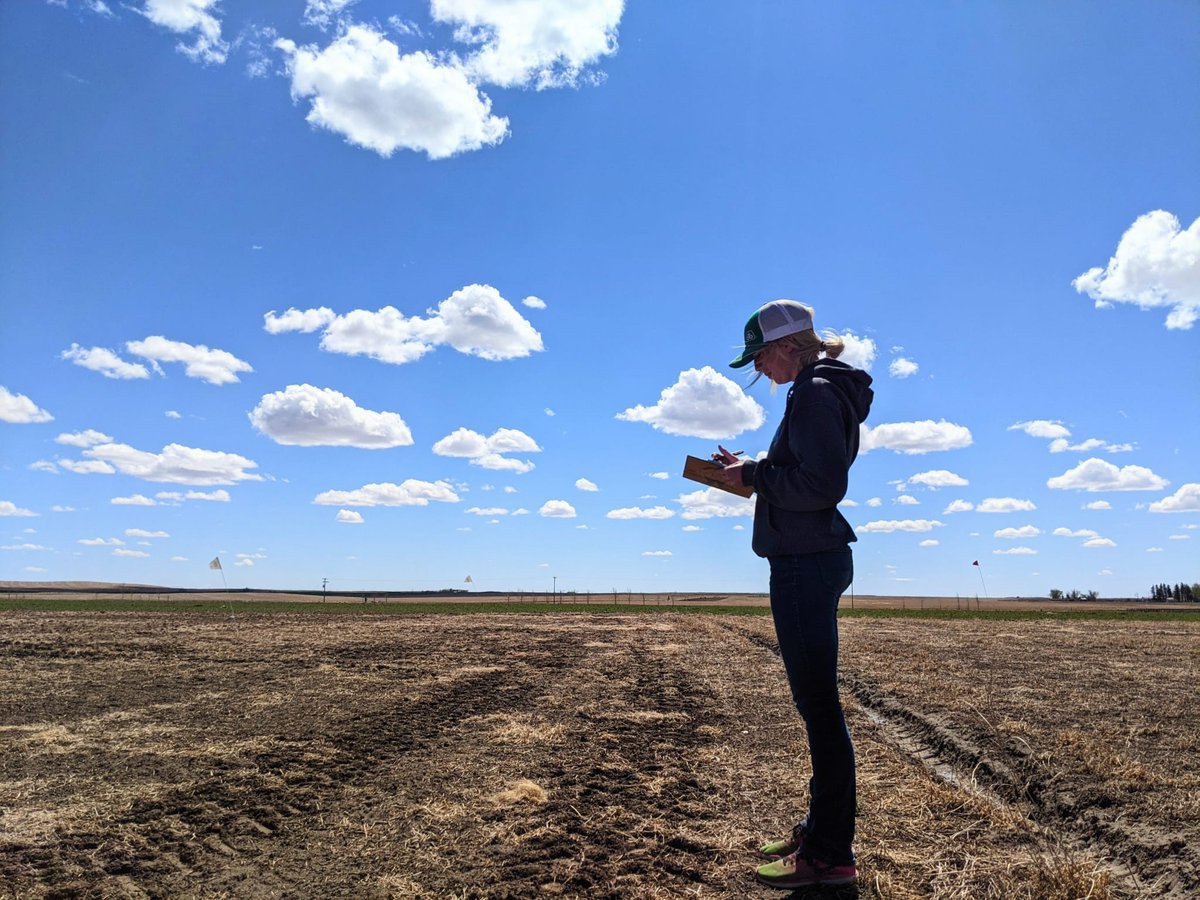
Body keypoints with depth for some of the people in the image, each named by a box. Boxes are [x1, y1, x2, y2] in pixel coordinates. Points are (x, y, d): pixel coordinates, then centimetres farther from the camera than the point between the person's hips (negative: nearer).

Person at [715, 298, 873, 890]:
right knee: (815, 701, 16)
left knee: (818, 703, -4)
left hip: (806, 563, -11)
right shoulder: (821, 392, 19)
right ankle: (821, 830, 28)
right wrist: (753, 472, 12)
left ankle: (830, 855, 6)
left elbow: (820, 486, -22)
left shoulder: (814, 393, -13)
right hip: (813, 559, 11)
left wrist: (755, 476, -12)